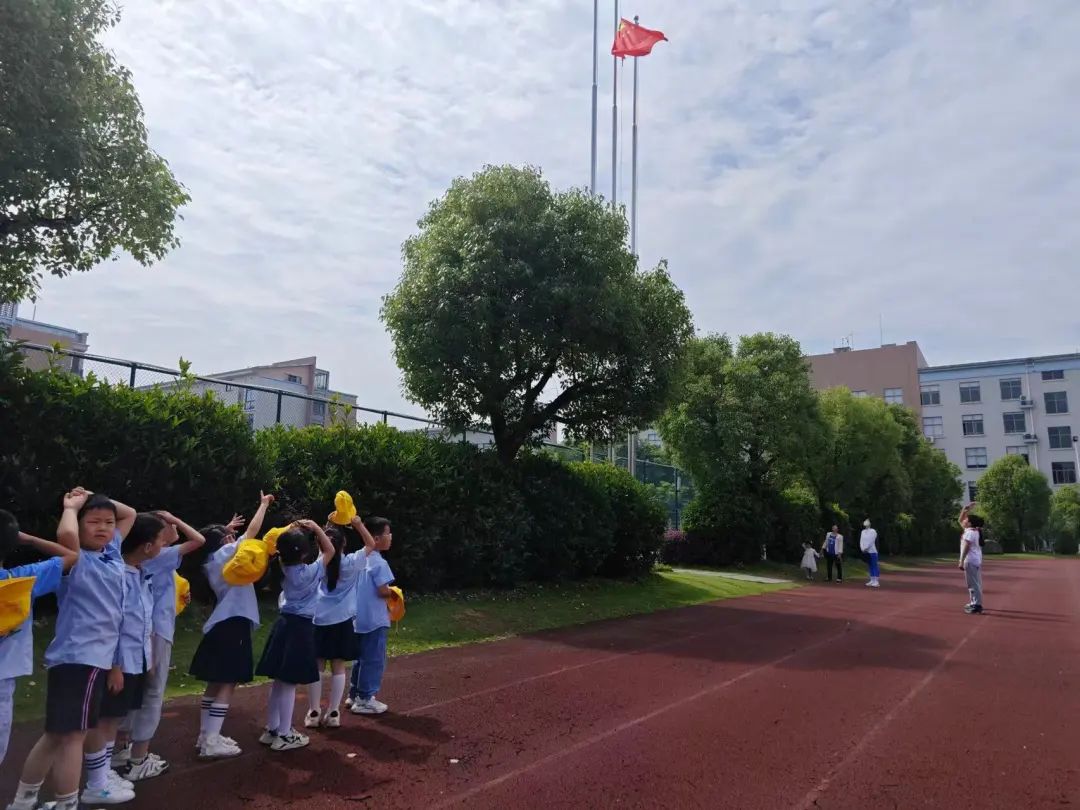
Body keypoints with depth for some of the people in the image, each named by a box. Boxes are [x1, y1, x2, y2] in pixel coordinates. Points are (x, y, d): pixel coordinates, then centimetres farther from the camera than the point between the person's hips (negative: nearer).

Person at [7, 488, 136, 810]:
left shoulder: (112, 552, 10)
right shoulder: (77, 561, -12)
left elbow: (130, 514, 23)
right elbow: (65, 534, -35)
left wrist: (98, 500, 10)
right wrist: (72, 506, -16)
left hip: (96, 656, 8)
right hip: (77, 658, -8)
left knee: (57, 735, 18)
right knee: (72, 735, 0)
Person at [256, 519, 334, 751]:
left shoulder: (284, 568, 0)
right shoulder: (310, 572, -16)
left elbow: (284, 551, 21)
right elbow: (329, 551, -5)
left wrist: (293, 531, 11)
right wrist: (316, 528, -3)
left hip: (284, 623, 7)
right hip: (301, 627, -7)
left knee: (279, 681, 15)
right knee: (290, 683, -1)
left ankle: (271, 730, 25)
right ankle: (284, 736, 6)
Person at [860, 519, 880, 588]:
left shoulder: (873, 531, -6)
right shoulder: (863, 532, 14)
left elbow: (871, 541, -13)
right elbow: (861, 541, 8)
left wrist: (866, 548, -16)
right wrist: (862, 548, -6)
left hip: (872, 552, -7)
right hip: (866, 552, 7)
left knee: (874, 566, -6)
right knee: (870, 566, 11)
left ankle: (876, 581, -6)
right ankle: (872, 580, 16)